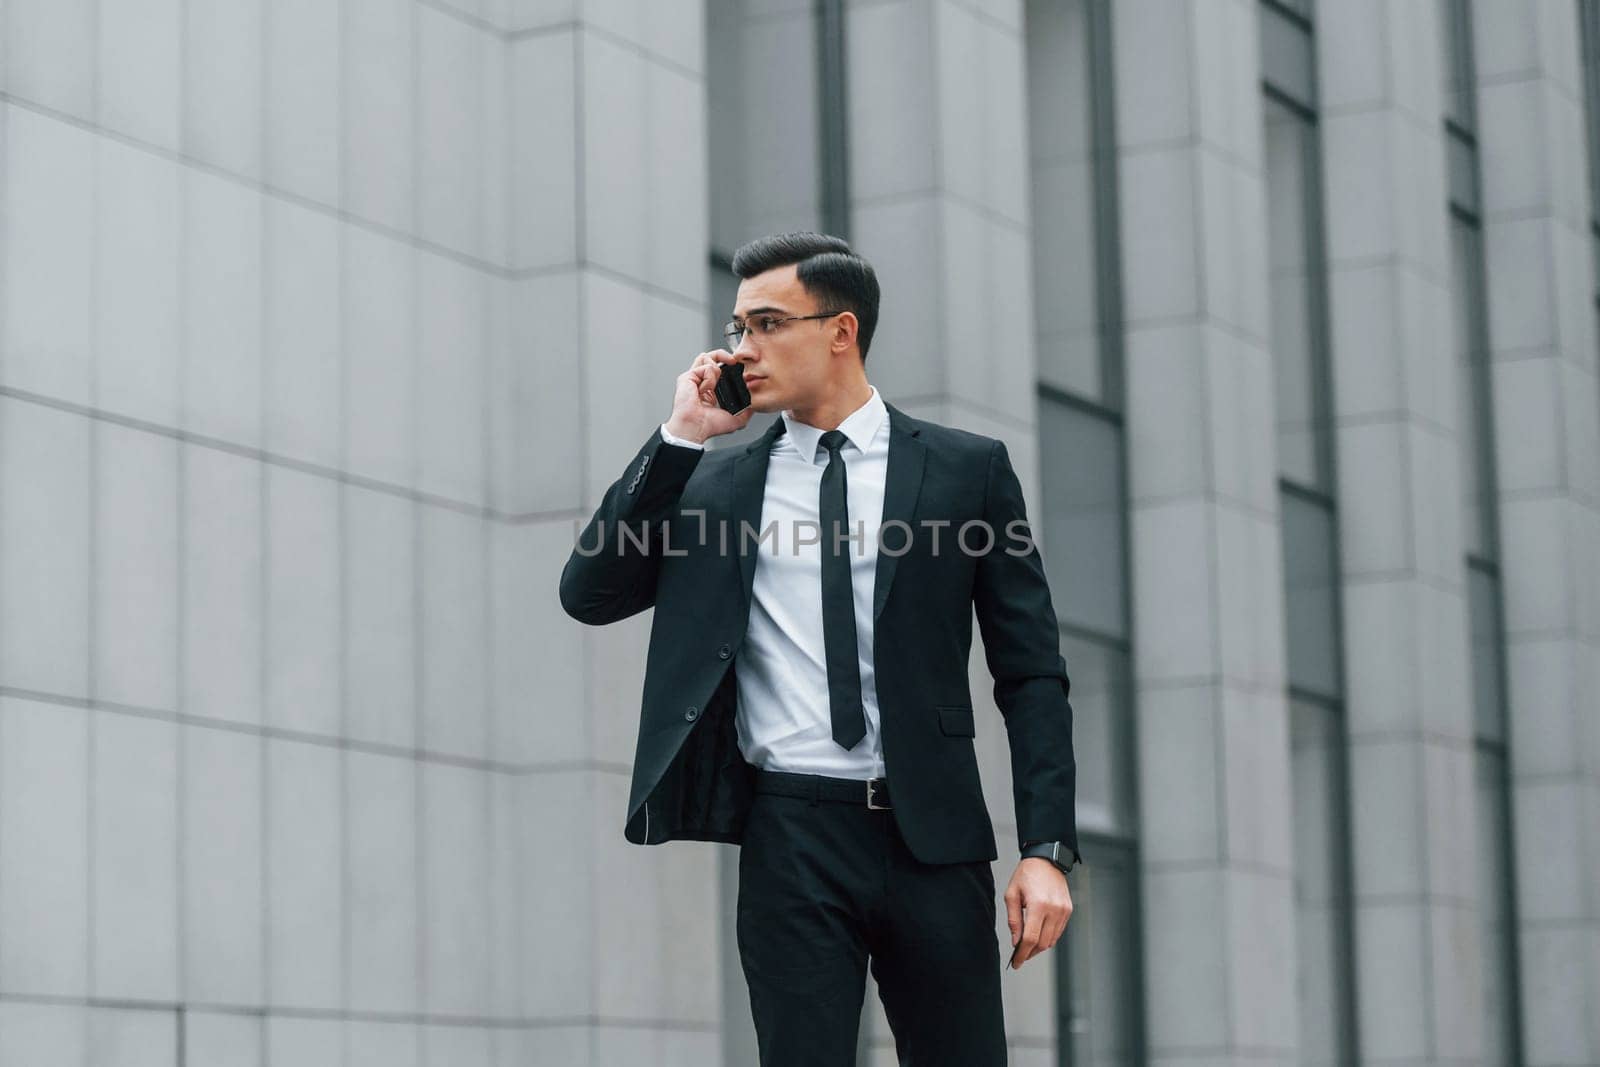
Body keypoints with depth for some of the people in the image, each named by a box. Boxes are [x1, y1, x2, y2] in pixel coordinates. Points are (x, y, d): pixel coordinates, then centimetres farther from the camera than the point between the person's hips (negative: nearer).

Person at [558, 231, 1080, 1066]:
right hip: (792, 839, 1)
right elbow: (589, 594, 2)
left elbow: (1031, 674, 4)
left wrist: (1046, 849, -6)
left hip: (932, 838, -1)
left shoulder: (965, 469, 5)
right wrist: (679, 439, -4)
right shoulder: (717, 481, 10)